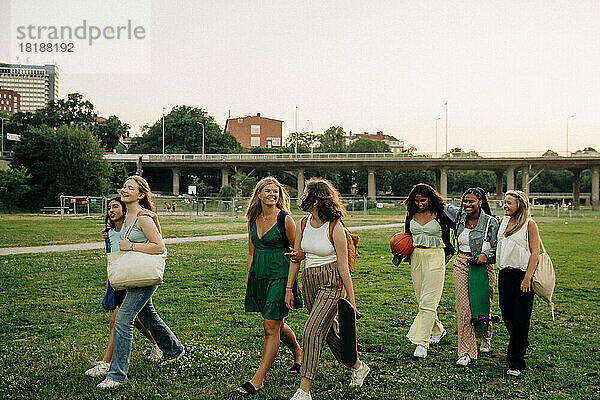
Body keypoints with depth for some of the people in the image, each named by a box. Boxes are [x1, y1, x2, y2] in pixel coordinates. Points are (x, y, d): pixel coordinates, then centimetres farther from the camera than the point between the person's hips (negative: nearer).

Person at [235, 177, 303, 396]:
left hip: (279, 277, -6)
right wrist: (248, 280, 14)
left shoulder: (285, 219, -10)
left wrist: (291, 284, -9)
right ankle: (298, 353, 43)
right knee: (277, 324, 18)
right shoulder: (253, 220, 7)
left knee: (271, 327, -5)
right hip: (259, 277, 7)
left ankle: (258, 380, 1)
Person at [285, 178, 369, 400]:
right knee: (329, 331, 17)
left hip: (332, 283, -7)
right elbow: (295, 258, 10)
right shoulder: (303, 225, 2)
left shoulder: (335, 228, -16)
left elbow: (343, 267, -13)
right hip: (309, 281, 7)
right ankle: (358, 367, 40)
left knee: (312, 331, -12)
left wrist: (351, 300, -9)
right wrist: (289, 288, 9)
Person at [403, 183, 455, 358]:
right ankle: (437, 330, 35)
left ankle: (422, 342, -7)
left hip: (435, 258, -5)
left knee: (428, 302, -9)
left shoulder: (440, 214, -6)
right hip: (416, 258, 6)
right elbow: (407, 236, 20)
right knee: (422, 300, 13)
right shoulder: (411, 214, 9)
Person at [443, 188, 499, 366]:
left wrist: (486, 254, -22)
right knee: (463, 307, -4)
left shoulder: (490, 222, -7)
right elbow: (445, 206, 23)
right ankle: (466, 352, 2)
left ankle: (486, 337, 43)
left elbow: (498, 247, -4)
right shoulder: (459, 215, 4)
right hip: (461, 265, 3)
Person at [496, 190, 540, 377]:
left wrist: (527, 278, -15)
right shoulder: (503, 221, 11)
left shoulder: (529, 224, -5)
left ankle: (516, 362, 1)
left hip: (522, 275, -6)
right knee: (507, 314, 11)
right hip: (505, 275, 6)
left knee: (521, 319, -4)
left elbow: (535, 253, -9)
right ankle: (522, 344, 38)